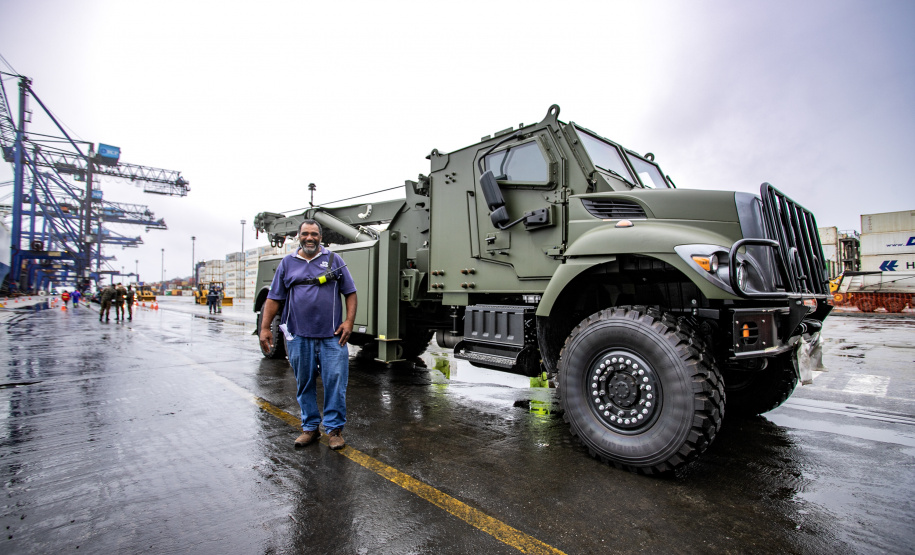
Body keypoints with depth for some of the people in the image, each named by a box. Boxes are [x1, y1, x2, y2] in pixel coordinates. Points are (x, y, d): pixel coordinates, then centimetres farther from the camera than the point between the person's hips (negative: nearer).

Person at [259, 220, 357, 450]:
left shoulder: (333, 260, 7)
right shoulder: (287, 263, 11)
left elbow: (350, 293, 4)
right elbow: (274, 298, 10)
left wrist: (349, 321, -6)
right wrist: (265, 328, 3)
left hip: (331, 336, -1)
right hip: (299, 336, 2)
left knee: (335, 382, -1)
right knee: (304, 384, 10)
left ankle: (334, 428, 13)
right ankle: (310, 427, 25)